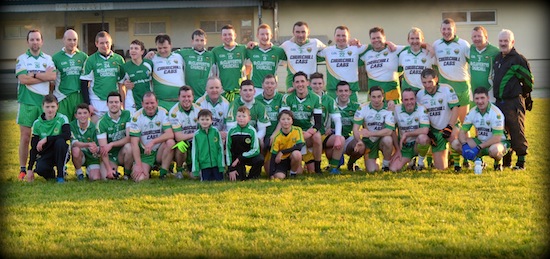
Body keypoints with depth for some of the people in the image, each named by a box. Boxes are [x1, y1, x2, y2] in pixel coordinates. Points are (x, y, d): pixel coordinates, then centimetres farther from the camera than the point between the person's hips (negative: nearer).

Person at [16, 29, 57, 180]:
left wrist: (34, 74, -10)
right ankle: (23, 169, 3)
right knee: (25, 136, -2)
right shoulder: (22, 59, 5)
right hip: (27, 102, -2)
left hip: (44, 101, 2)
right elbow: (23, 79, -10)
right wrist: (45, 76, -6)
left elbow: (53, 76, -4)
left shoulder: (48, 59, 12)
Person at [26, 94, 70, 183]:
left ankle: (61, 175, -19)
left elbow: (67, 135, -27)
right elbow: (34, 148, 0)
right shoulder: (37, 123, -2)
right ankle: (51, 173, 9)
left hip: (60, 155, -1)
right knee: (40, 169, -31)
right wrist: (30, 169, -7)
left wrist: (46, 139, -28)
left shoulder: (62, 119, -9)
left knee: (60, 141, -33)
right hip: (45, 155, 1)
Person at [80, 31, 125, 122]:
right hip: (97, 102, -2)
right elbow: (84, 84, 0)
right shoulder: (91, 60, 0)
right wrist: (88, 104, -7)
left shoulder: (119, 59, 8)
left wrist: (124, 104, 6)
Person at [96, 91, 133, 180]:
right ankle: (114, 172, 15)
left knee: (128, 147, -33)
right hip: (110, 156, 0)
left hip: (123, 153, 0)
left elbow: (130, 137, -14)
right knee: (105, 177, -22)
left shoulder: (127, 115, -6)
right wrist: (109, 169, -23)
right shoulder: (102, 122, -9)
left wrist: (111, 144, -23)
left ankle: (127, 174, -9)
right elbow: (103, 148, -13)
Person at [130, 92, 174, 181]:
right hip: (144, 153, -1)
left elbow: (170, 134, -17)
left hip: (160, 151, 1)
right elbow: (134, 143, -12)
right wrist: (138, 165, -20)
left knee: (170, 142, -30)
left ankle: (163, 174, -14)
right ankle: (148, 170, 14)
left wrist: (153, 142, -31)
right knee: (140, 178, -24)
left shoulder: (163, 113, -6)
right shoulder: (137, 117, -9)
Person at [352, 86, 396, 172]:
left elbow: (389, 131, -23)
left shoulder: (389, 109, -13)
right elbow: (356, 128, -14)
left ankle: (386, 165, -10)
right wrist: (359, 141, -35)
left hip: (382, 139, 0)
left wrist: (370, 133, -33)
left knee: (388, 139, -37)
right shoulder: (363, 108, -10)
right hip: (368, 141, 0)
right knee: (372, 170, -14)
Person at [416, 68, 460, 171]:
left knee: (454, 135, -41)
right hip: (434, 131, 2)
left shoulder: (447, 89, -12)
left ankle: (457, 162, -17)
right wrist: (427, 132, -5)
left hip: (450, 126, -2)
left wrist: (449, 127, -25)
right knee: (440, 167, -6)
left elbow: (455, 108, -15)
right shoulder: (420, 95, -1)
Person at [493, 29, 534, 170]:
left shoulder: (518, 59, -10)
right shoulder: (498, 58, 14)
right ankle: (506, 160, 21)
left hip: (514, 103, -8)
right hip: (499, 102, 8)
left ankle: (521, 161, 4)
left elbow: (528, 80, -6)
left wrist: (522, 95, 5)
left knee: (517, 132, -4)